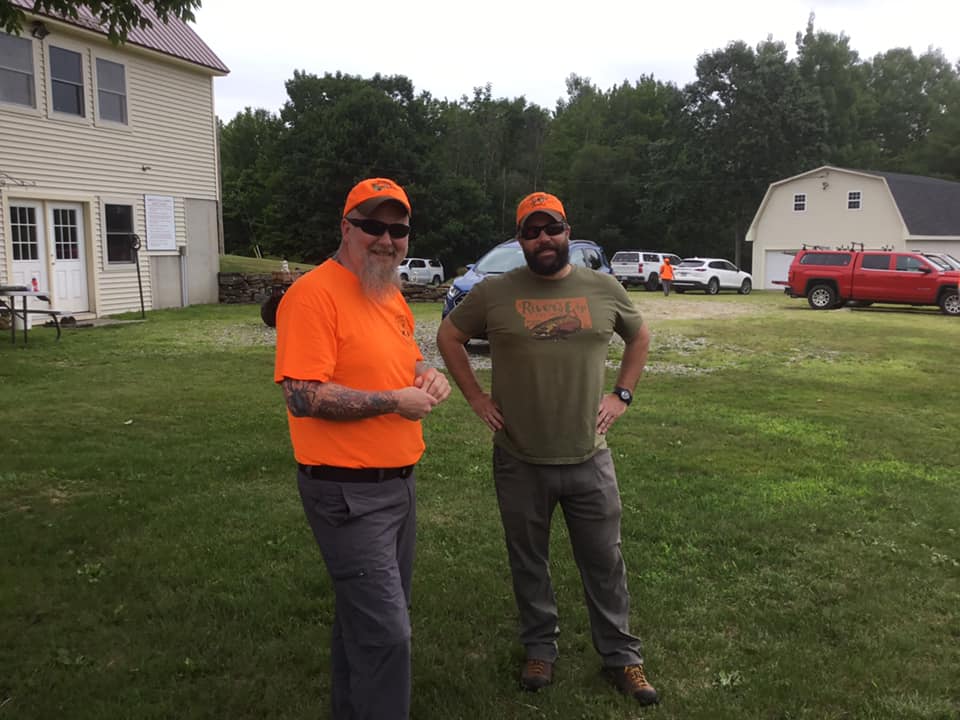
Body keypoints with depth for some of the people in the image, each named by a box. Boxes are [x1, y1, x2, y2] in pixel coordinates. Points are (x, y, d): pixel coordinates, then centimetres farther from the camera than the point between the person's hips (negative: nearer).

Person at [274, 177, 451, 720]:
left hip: (399, 482, 9)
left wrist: (430, 377, 1)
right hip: (349, 492, -9)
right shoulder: (315, 294, -17)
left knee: (368, 619, 22)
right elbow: (303, 395, -24)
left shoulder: (393, 298, 11)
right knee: (386, 633, -6)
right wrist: (394, 401, -19)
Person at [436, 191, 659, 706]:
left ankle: (621, 655, 30)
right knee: (528, 563, 16)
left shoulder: (604, 289, 0)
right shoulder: (493, 293, -6)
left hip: (589, 459, 1)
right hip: (519, 462, 0)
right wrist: (476, 398, 0)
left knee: (604, 562, 12)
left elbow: (639, 337, 16)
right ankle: (540, 648, 36)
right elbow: (448, 337, 7)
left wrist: (622, 395, 6)